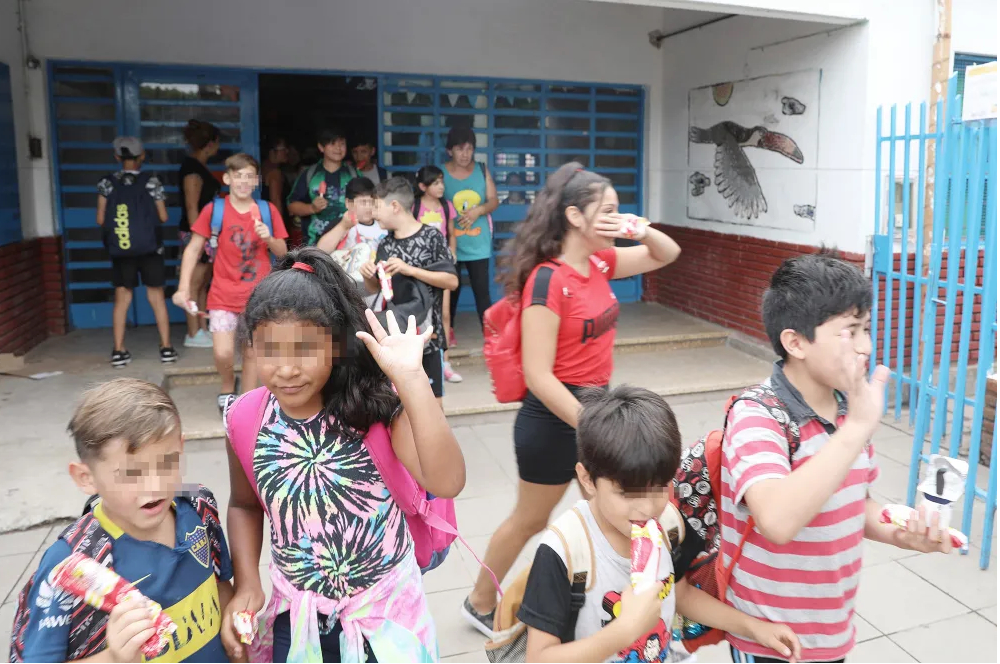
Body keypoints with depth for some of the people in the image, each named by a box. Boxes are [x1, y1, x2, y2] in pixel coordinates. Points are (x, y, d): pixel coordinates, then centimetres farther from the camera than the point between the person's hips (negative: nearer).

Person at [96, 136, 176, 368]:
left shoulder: (107, 183, 0)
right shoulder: (151, 182, -4)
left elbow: (100, 219, 0)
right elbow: (163, 217, -2)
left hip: (120, 251, 1)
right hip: (149, 249, -1)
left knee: (122, 298, 8)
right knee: (157, 297, 7)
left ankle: (118, 351, 7)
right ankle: (166, 348, 8)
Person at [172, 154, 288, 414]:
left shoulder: (268, 210, 1)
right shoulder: (213, 210, -3)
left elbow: (282, 252, 7)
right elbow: (193, 249, 1)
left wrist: (269, 239, -15)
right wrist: (183, 288, -5)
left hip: (258, 294, 1)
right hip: (224, 295, -1)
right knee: (223, 353, -10)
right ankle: (228, 386, 21)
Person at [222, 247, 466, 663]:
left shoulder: (373, 403, -19)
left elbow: (445, 483, -34)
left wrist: (410, 377, -37)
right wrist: (247, 584, -3)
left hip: (386, 611, -1)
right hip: (298, 616, 2)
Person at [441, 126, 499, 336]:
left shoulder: (482, 170, 2)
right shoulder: (441, 174, -6)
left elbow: (494, 201, 3)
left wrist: (478, 210, -16)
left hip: (478, 244, 1)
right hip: (451, 244, -1)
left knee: (482, 291, -1)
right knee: (451, 291, 13)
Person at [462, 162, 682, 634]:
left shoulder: (600, 263, 0)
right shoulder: (548, 280, -24)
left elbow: (667, 255, 14)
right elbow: (538, 376, -25)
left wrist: (645, 231, -8)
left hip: (596, 405, 7)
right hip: (555, 417, -7)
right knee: (530, 521, 13)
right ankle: (481, 605, 37)